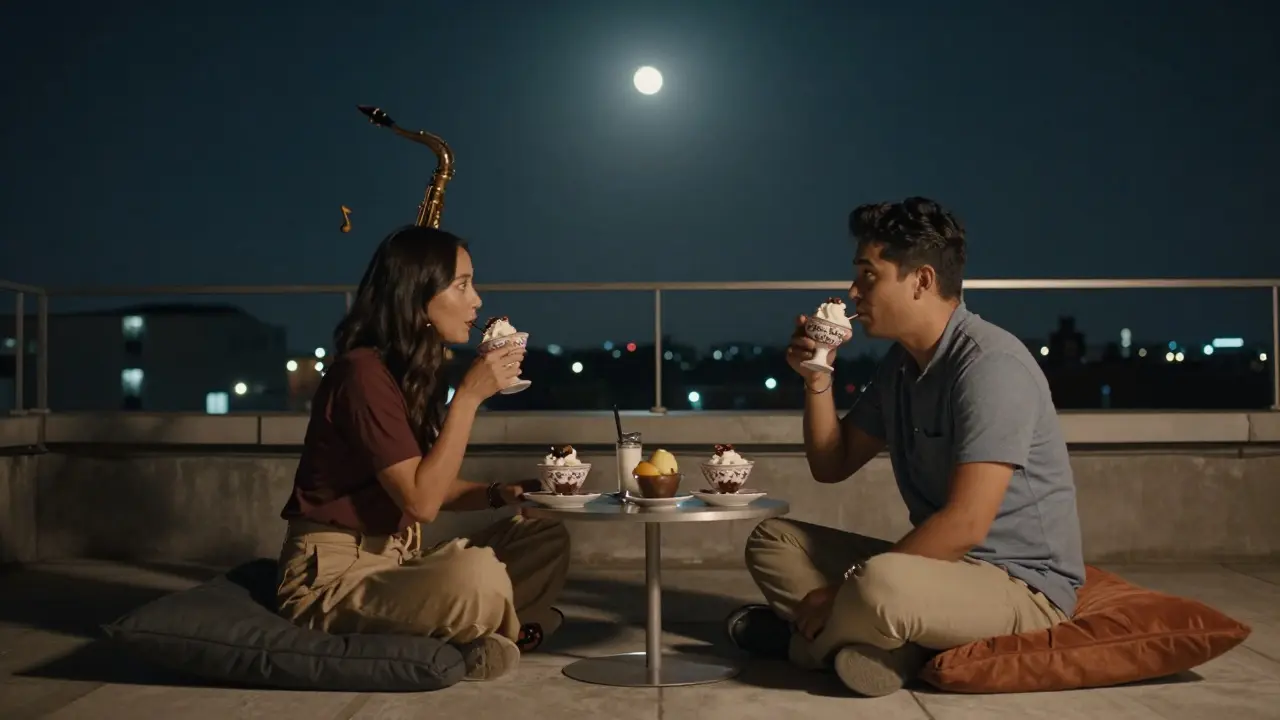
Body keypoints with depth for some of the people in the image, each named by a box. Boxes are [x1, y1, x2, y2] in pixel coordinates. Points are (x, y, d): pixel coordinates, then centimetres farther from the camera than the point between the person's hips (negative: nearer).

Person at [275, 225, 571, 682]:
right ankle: (504, 632, -2)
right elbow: (421, 502, -23)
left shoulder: (415, 371, 9)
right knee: (477, 576, -34)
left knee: (547, 541, 3)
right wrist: (469, 395, -22)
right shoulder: (363, 373, -19)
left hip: (395, 560, 9)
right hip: (333, 575, -9)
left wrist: (498, 494, -4)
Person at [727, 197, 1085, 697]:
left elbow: (964, 525, -27)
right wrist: (817, 379, -3)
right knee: (771, 541, 6)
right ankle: (891, 645, -14)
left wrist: (847, 586, -22)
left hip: (1021, 586, -8)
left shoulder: (989, 364, -21)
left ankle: (800, 636, -4)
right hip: (944, 564, 9)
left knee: (880, 587, -38)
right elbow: (832, 466, 13)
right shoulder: (900, 363, 6)